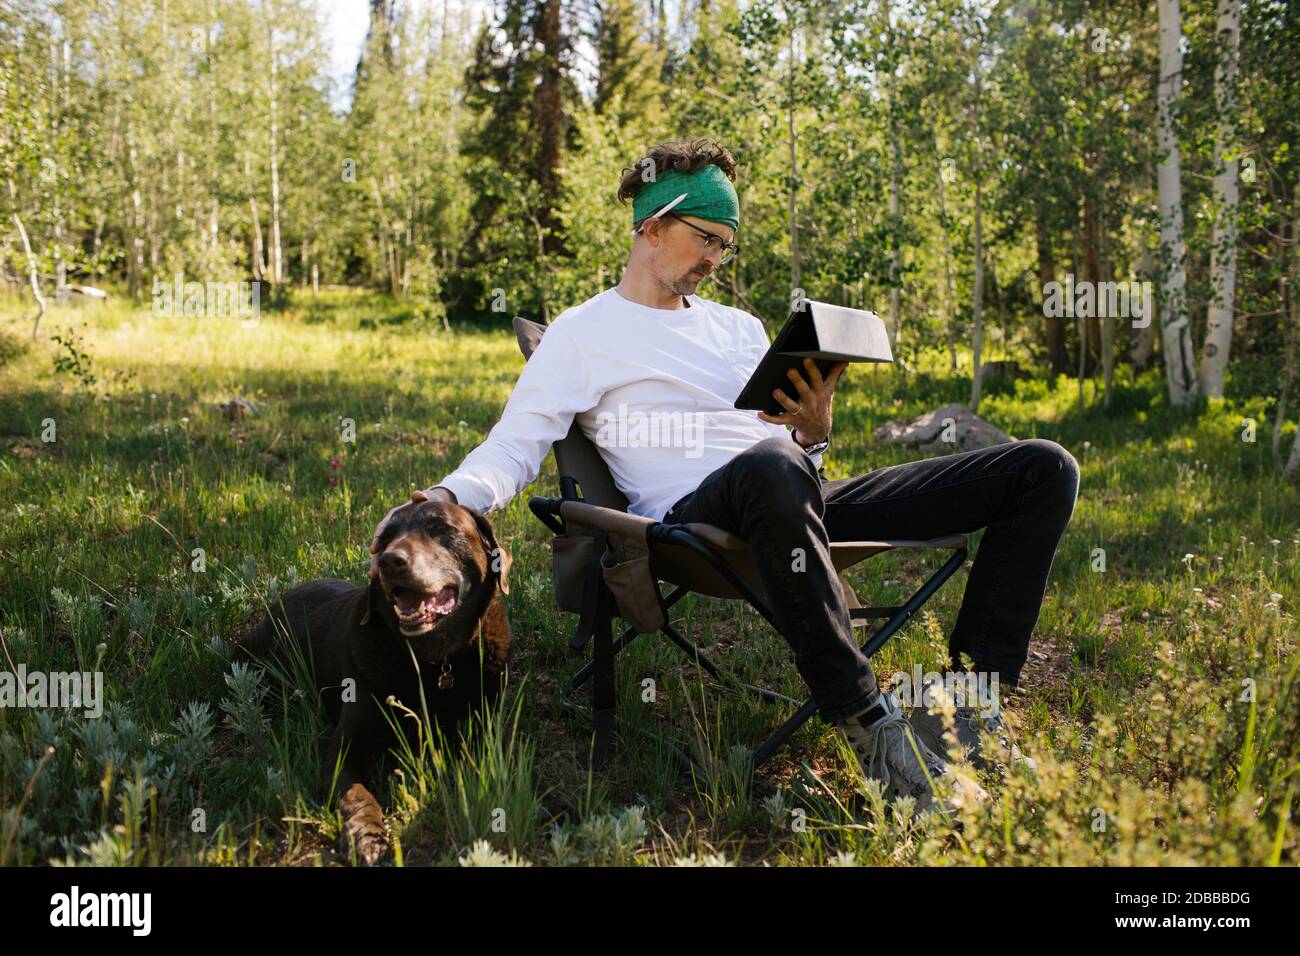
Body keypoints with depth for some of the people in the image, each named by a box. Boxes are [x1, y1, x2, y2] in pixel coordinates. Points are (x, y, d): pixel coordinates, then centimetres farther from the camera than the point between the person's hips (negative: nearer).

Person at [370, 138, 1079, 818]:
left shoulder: (739, 327, 29)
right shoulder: (584, 333, 12)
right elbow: (512, 448, 2)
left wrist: (814, 433, 1)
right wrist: (445, 499, -19)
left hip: (802, 506, 7)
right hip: (694, 515, -7)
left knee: (1042, 468, -4)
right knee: (769, 469, -47)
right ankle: (870, 730, -36)